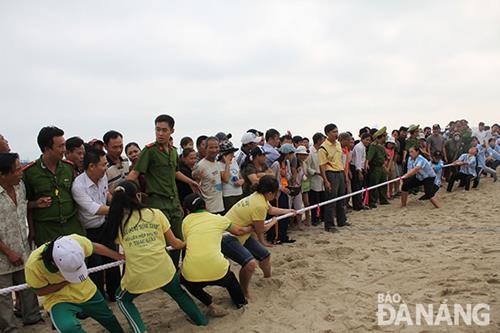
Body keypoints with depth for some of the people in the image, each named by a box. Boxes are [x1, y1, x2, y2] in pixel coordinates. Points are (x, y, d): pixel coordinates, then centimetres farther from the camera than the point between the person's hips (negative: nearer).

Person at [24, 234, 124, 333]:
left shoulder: (77, 241, -32)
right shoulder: (33, 265, -34)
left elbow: (95, 247, -9)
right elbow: (40, 291, -15)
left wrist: (119, 256, 5)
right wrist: (66, 282, -28)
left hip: (87, 292, 3)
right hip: (59, 299, -2)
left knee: (109, 319, 23)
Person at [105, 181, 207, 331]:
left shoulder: (117, 223, 3)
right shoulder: (156, 213, 3)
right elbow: (174, 243, 8)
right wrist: (185, 244, 29)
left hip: (137, 276, -1)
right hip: (164, 270, 2)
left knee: (122, 299, 31)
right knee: (178, 292, 35)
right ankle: (202, 321, 41)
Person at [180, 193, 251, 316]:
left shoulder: (186, 220, 12)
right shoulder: (218, 219, 12)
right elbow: (239, 231, 27)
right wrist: (253, 228, 47)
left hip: (192, 275, -1)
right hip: (217, 272, 1)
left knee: (184, 278, 34)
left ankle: (211, 305, 21)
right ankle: (240, 301, 47)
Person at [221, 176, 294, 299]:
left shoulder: (258, 196, 0)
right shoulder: (259, 205, -27)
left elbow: (271, 209, 22)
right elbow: (260, 230, -13)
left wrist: (287, 211, 32)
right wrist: (273, 222, 4)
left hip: (240, 234, 10)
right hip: (227, 238, -10)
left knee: (265, 255, 18)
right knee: (250, 263, -30)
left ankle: (268, 279, 47)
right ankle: (244, 293, -5)